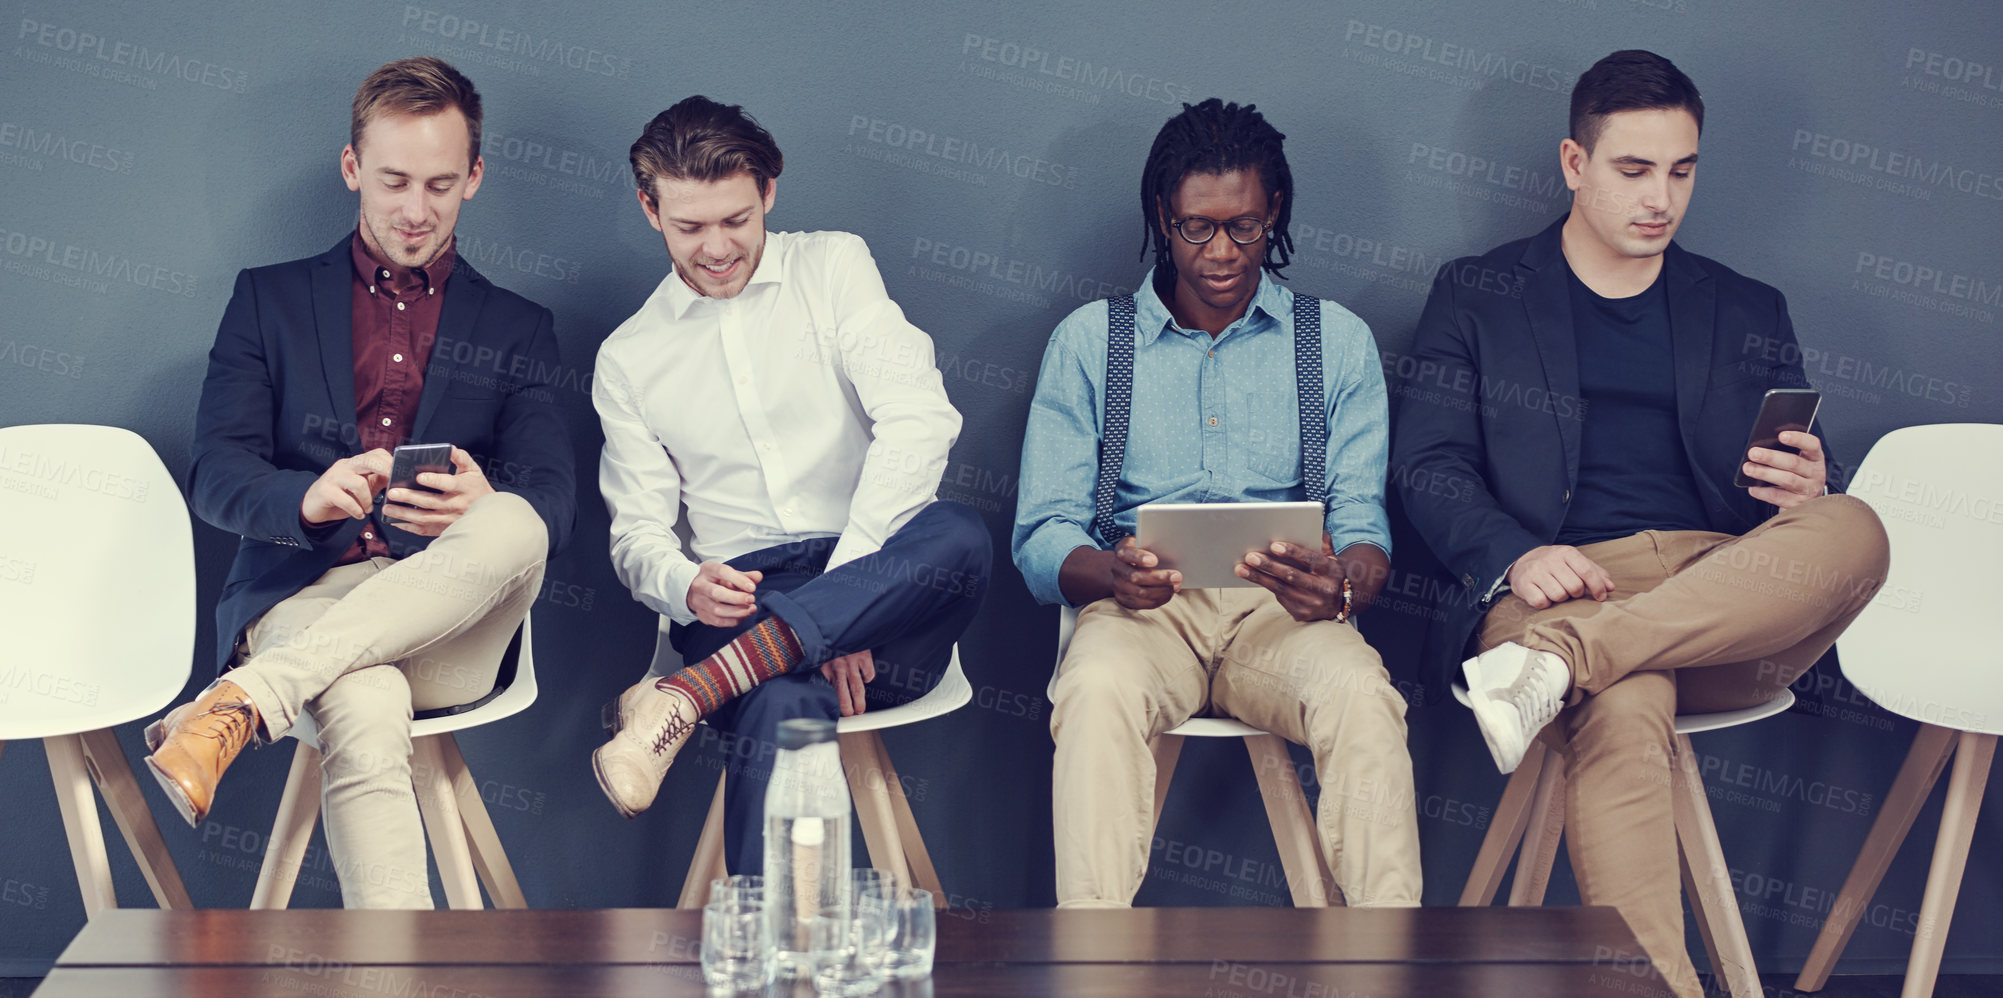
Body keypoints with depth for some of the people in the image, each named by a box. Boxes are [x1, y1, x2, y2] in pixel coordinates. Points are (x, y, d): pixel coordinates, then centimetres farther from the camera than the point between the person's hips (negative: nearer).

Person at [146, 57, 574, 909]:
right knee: (365, 711, -39)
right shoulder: (269, 299, 19)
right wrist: (307, 498, -20)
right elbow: (215, 476, 7)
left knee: (514, 527, -36)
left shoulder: (515, 329, 20)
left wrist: (484, 508, -22)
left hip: (448, 617, 1)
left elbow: (553, 501, 5)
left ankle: (242, 703, -40)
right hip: (300, 596, -1)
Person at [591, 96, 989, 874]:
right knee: (783, 706, -38)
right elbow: (637, 536, 12)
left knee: (958, 536, -37)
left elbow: (918, 418, -6)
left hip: (885, 587, 0)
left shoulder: (834, 268, 10)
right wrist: (687, 588, -14)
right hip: (740, 603, 0)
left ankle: (687, 694, -40)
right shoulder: (627, 358, 16)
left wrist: (845, 575, -18)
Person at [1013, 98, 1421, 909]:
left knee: (1362, 693, -33)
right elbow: (1043, 535, 4)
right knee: (1098, 689, -35)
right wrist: (1114, 576, -21)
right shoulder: (1090, 339, 12)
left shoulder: (1337, 340, 14)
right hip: (1142, 608, 0)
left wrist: (1341, 585, -22)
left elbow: (1362, 524, 5)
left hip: (1283, 611, 1)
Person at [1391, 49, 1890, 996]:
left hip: (1732, 607, 3)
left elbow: (1810, 493, 21)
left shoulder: (1747, 313, 24)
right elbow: (1428, 465, 6)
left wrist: (1809, 489, -7)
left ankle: (1561, 660, -42)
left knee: (1854, 529, -31)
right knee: (1622, 714, -38)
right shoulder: (1477, 295, 17)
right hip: (1556, 585, -3)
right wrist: (1515, 556, -15)